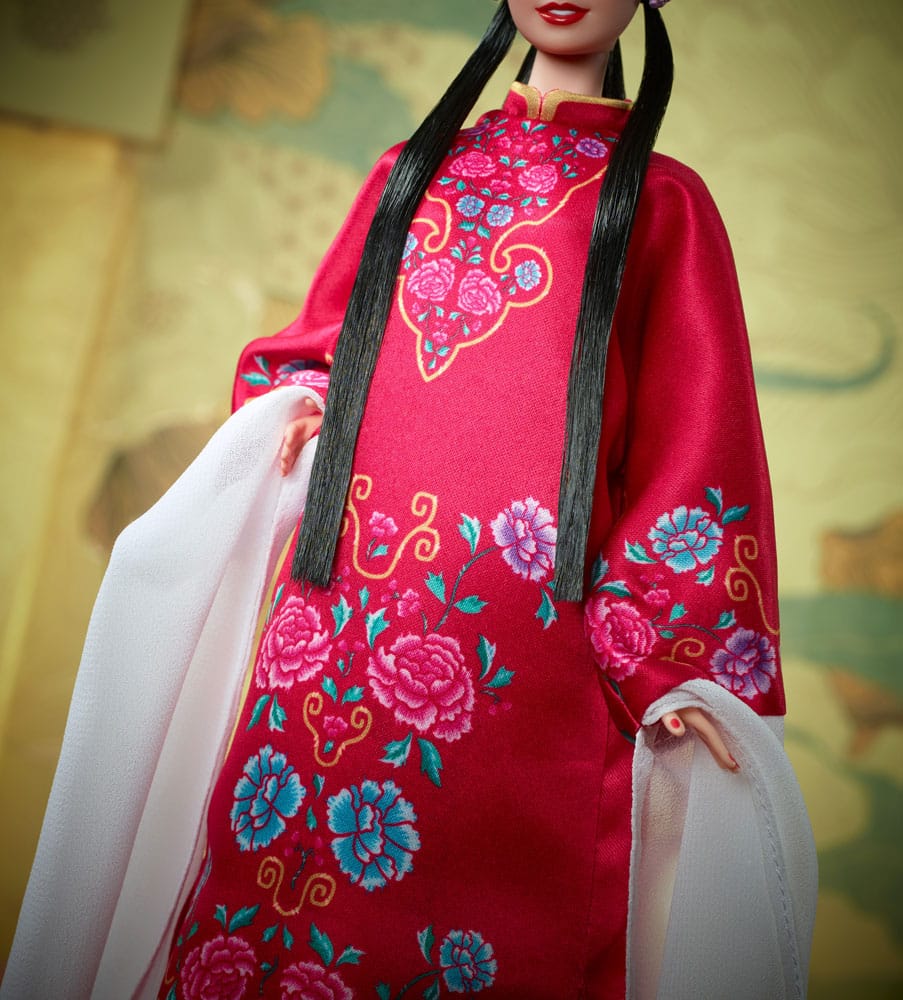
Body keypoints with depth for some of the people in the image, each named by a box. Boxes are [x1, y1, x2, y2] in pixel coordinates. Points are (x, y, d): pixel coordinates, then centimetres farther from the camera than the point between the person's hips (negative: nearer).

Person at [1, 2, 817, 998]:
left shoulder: (662, 200, 13)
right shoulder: (411, 170, 22)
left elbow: (696, 433, 6)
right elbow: (320, 337, 27)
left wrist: (674, 658, -3)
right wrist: (290, 399, 3)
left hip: (528, 629, -2)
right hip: (344, 595, 3)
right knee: (276, 870, 2)